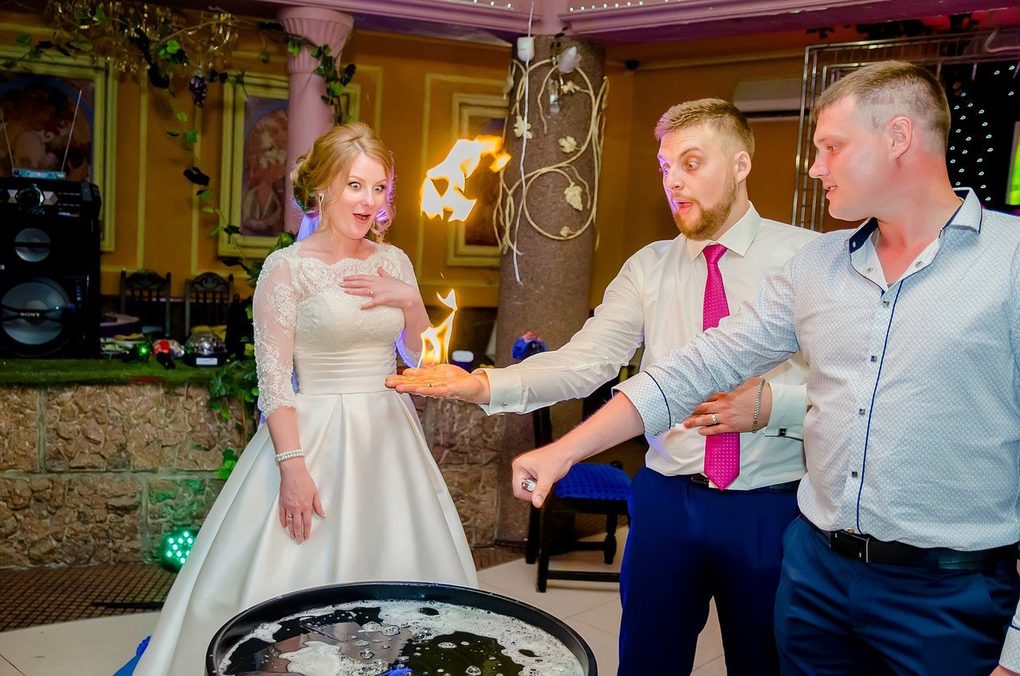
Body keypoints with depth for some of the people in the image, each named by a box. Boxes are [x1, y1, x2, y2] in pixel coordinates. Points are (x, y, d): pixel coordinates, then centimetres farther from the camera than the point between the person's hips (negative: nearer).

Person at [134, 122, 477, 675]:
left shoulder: (393, 263, 6)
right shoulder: (287, 267, -9)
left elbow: (421, 360, 10)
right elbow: (273, 379, -12)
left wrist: (409, 300, -7)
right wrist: (292, 465, -20)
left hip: (388, 437, 6)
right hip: (313, 434, -5)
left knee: (395, 578, 14)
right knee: (300, 575, 2)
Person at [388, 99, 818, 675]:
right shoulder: (649, 268, 4)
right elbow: (582, 363, -7)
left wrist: (771, 403, -23)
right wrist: (483, 384, -20)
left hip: (770, 506, -2)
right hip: (667, 497, 3)